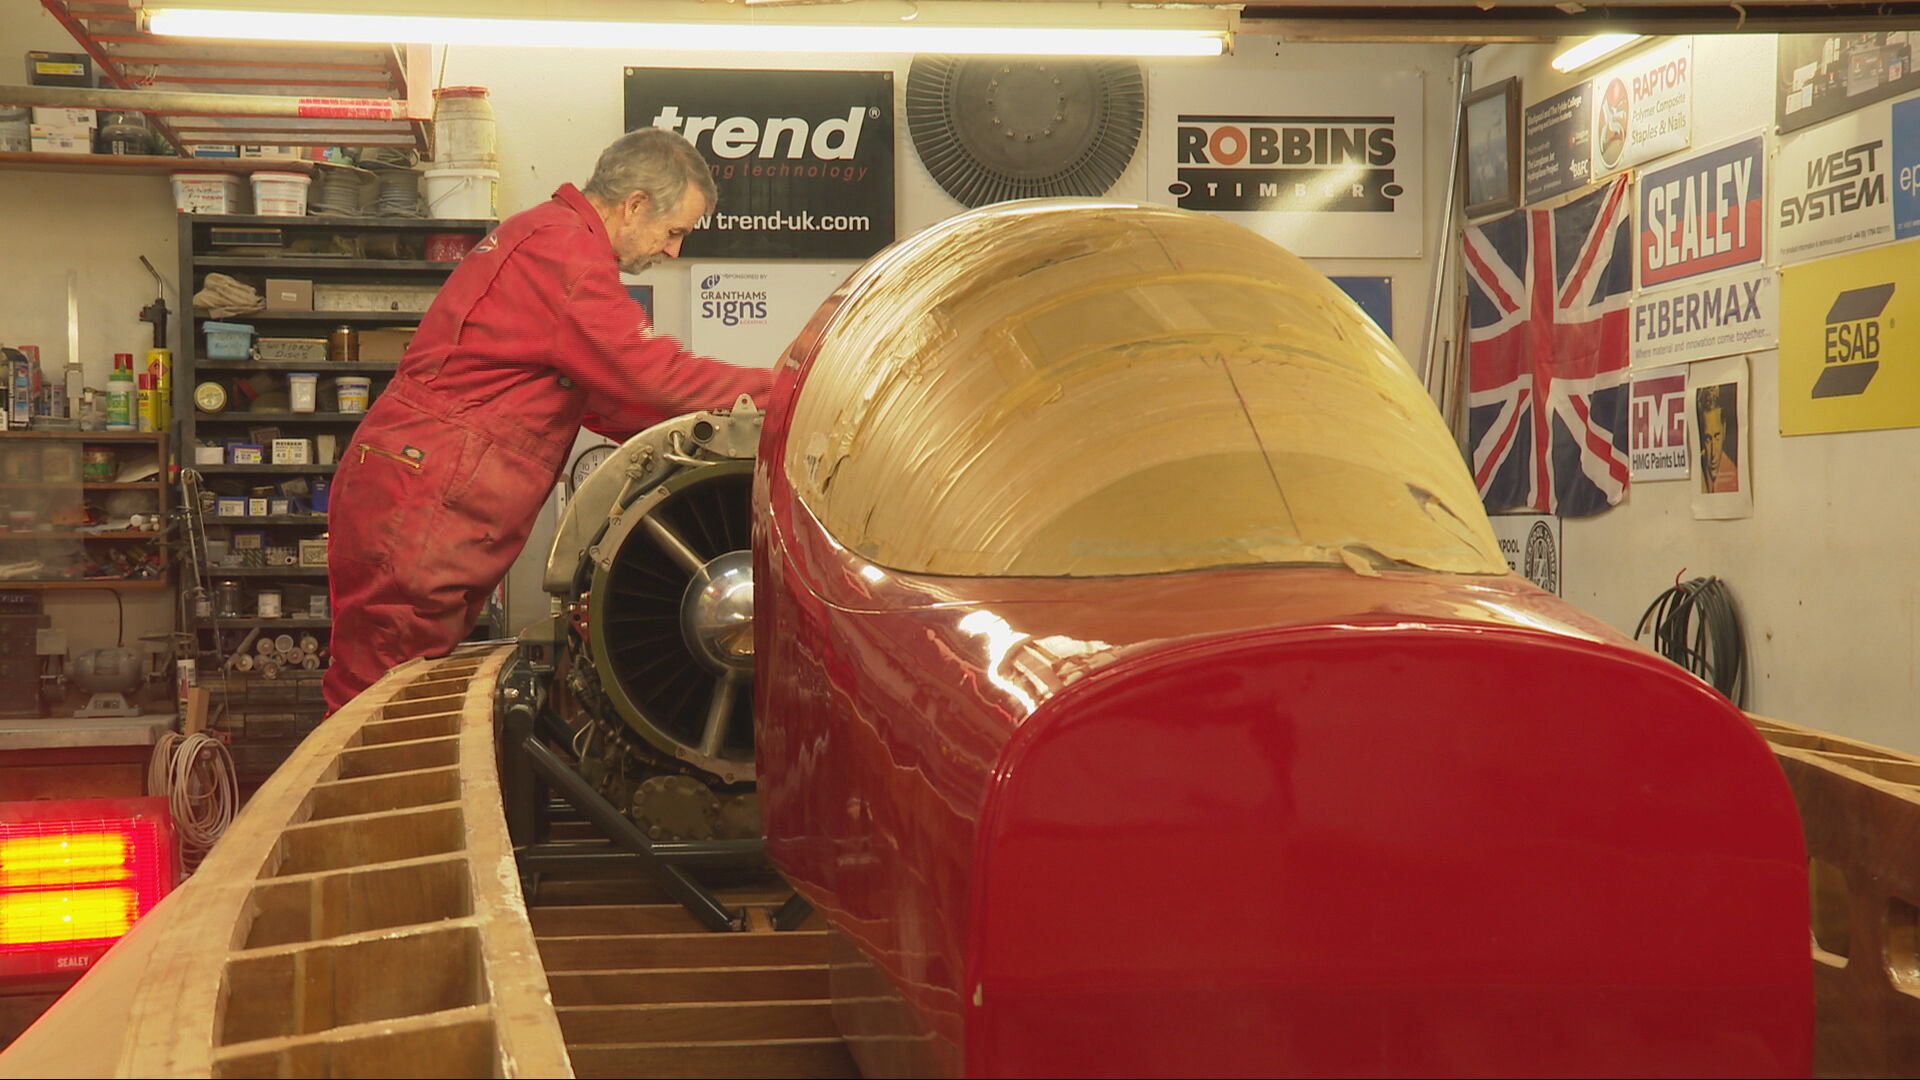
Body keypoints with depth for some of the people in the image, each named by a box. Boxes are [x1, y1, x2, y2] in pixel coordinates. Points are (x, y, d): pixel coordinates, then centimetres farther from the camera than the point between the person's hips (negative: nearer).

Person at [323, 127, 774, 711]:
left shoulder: (546, 236, 22)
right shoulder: (561, 248, -13)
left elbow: (598, 396, 25)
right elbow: (654, 373, -16)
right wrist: (780, 392, -7)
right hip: (418, 511, -11)